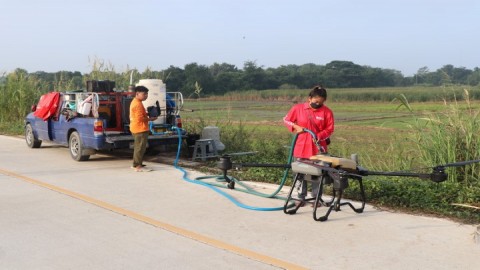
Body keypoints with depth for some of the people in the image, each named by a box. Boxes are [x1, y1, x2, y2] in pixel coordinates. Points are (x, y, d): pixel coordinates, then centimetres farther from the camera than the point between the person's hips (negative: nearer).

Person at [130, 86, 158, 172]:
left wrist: (147, 114, 8)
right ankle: (138, 166, -3)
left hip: (136, 128, 11)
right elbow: (140, 118, -23)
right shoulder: (138, 104, -19)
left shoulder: (135, 102, 15)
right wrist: (150, 119, -12)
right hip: (140, 129, -11)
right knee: (140, 147, -6)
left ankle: (136, 164, 27)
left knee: (138, 147, 19)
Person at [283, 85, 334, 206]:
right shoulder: (298, 108, -4)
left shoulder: (327, 112, -6)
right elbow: (286, 120, 8)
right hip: (301, 147, 1)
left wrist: (319, 136, -19)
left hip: (318, 148, -1)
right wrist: (296, 127, -9)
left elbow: (330, 129, -2)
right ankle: (301, 198, 20)